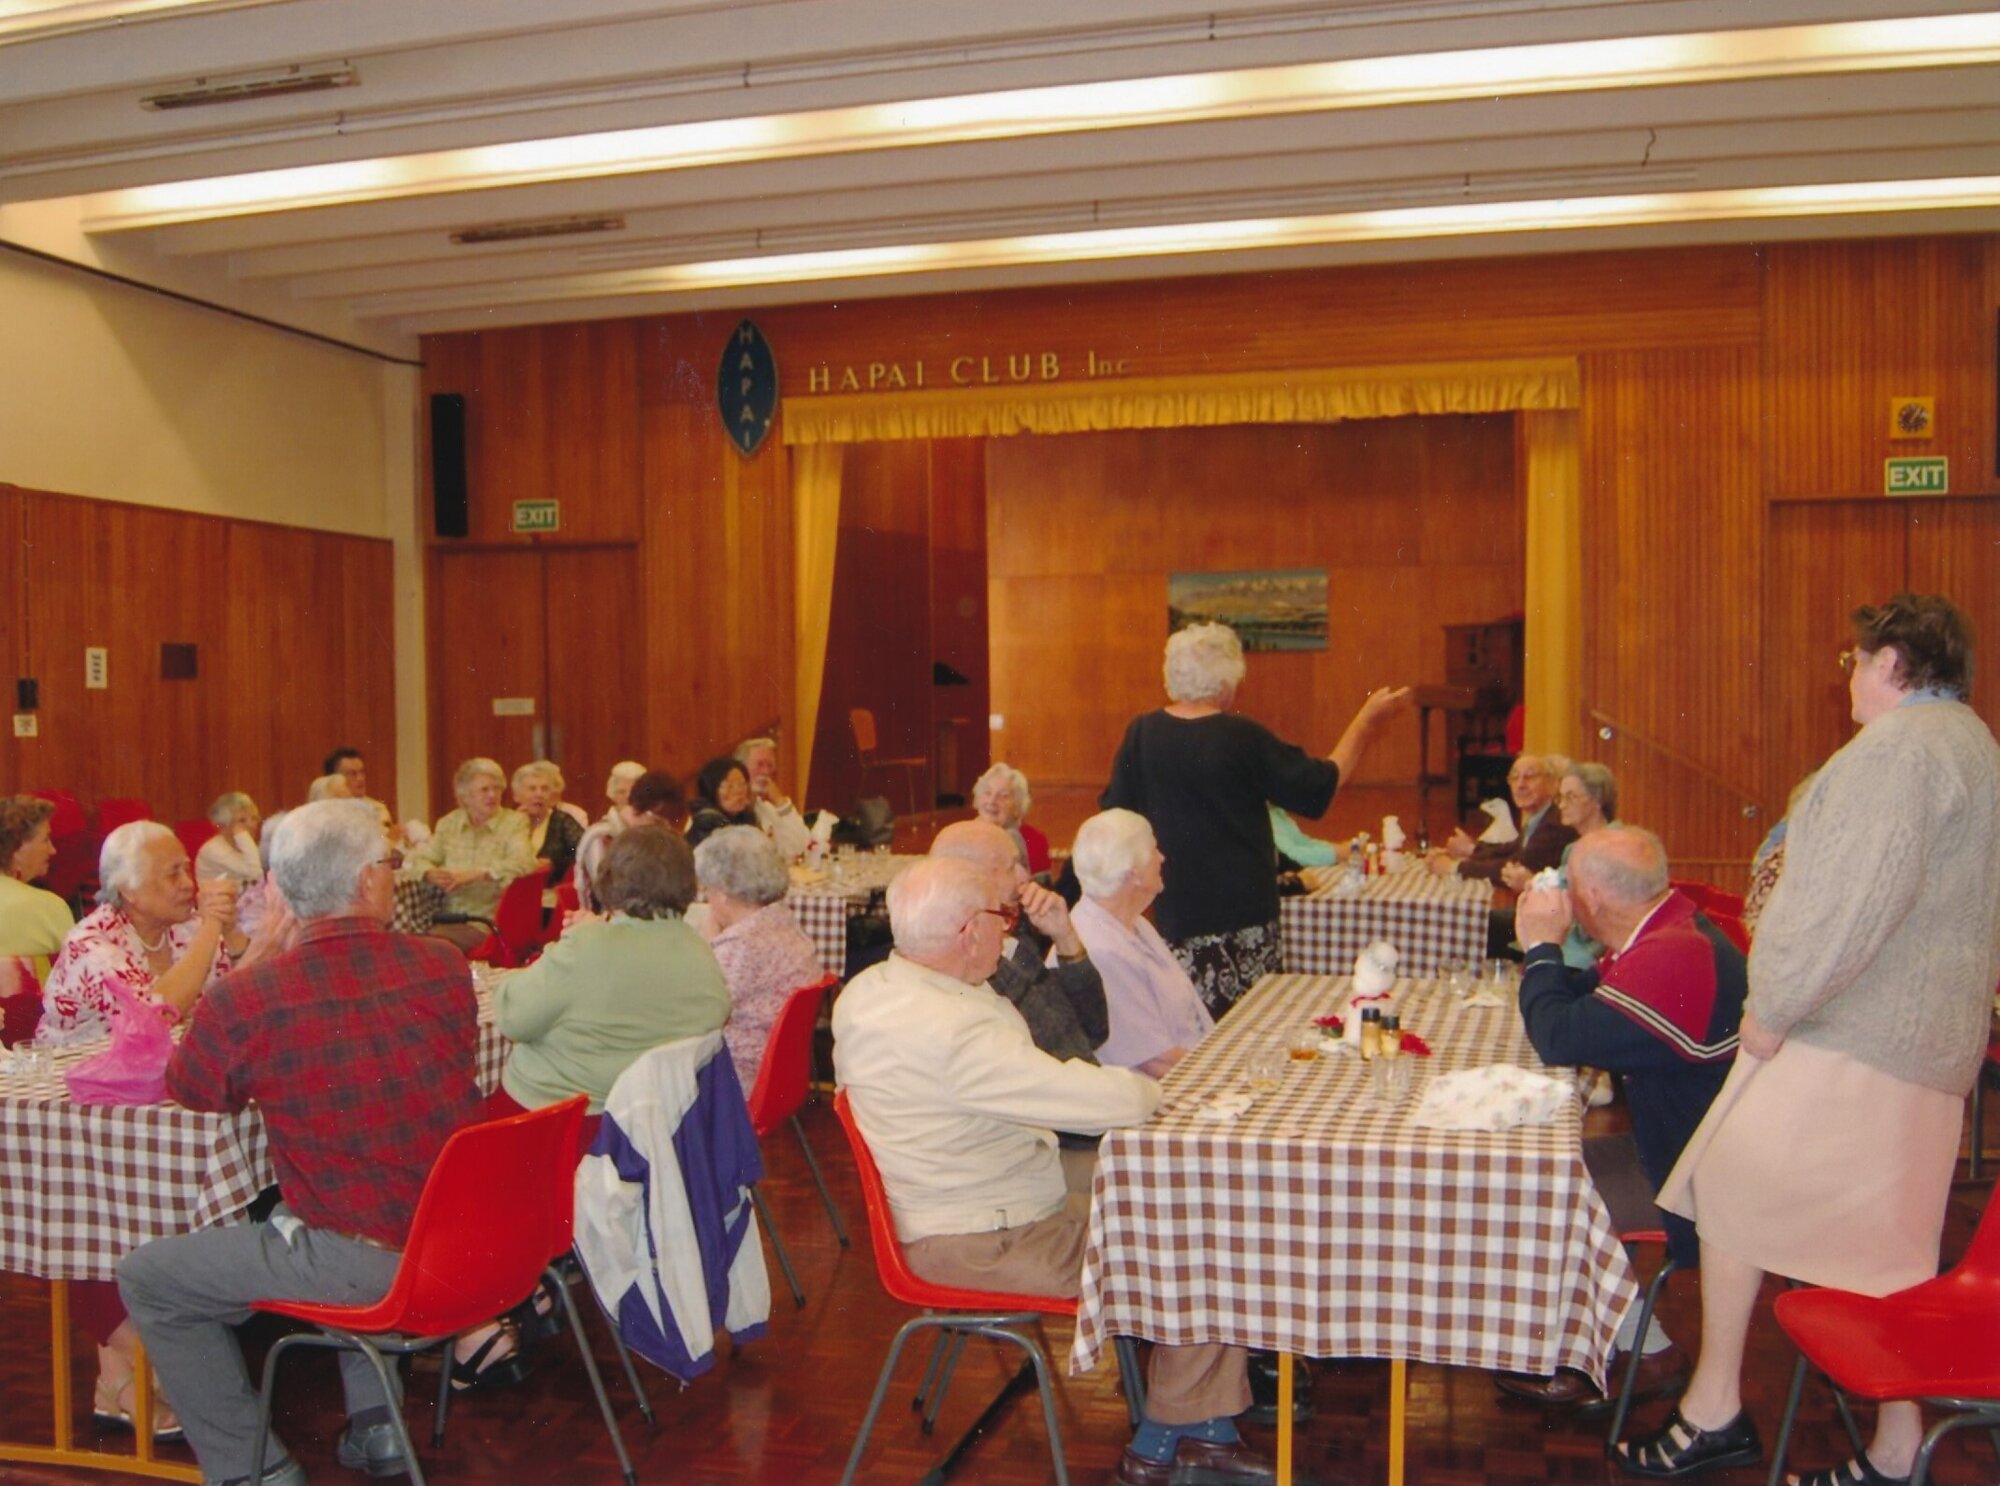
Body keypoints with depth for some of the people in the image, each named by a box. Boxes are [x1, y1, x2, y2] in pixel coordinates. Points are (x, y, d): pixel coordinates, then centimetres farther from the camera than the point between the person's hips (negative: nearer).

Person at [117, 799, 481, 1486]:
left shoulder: (245, 1000, -17)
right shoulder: (445, 966, -6)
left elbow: (186, 1089, 6)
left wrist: (261, 950, 7)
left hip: (364, 1265, -5)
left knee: (148, 1278, 15)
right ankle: (375, 1426, 36)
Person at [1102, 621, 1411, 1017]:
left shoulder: (1141, 734, -3)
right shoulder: (1243, 738, -12)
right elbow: (1322, 785, -4)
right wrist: (1370, 718, 6)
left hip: (1177, 914, 2)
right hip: (1246, 913, -2)